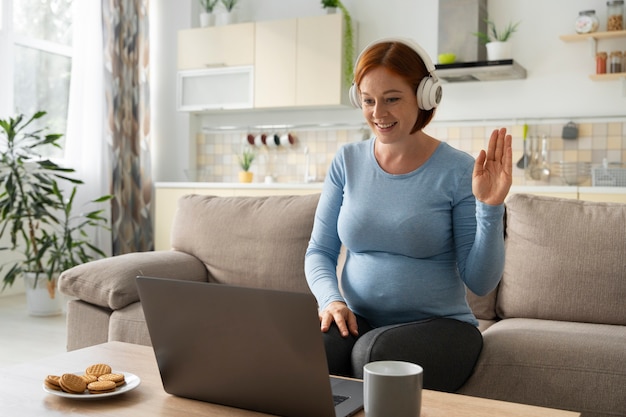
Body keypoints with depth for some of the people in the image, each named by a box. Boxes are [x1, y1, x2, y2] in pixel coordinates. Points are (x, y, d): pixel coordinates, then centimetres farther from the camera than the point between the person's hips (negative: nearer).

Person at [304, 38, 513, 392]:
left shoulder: (457, 171, -7)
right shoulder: (347, 161, 4)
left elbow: (481, 282, -7)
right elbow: (319, 251, 7)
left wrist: (490, 208, -20)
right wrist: (331, 299, -12)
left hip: (440, 324, -2)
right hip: (359, 321, 3)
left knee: (375, 352, -34)